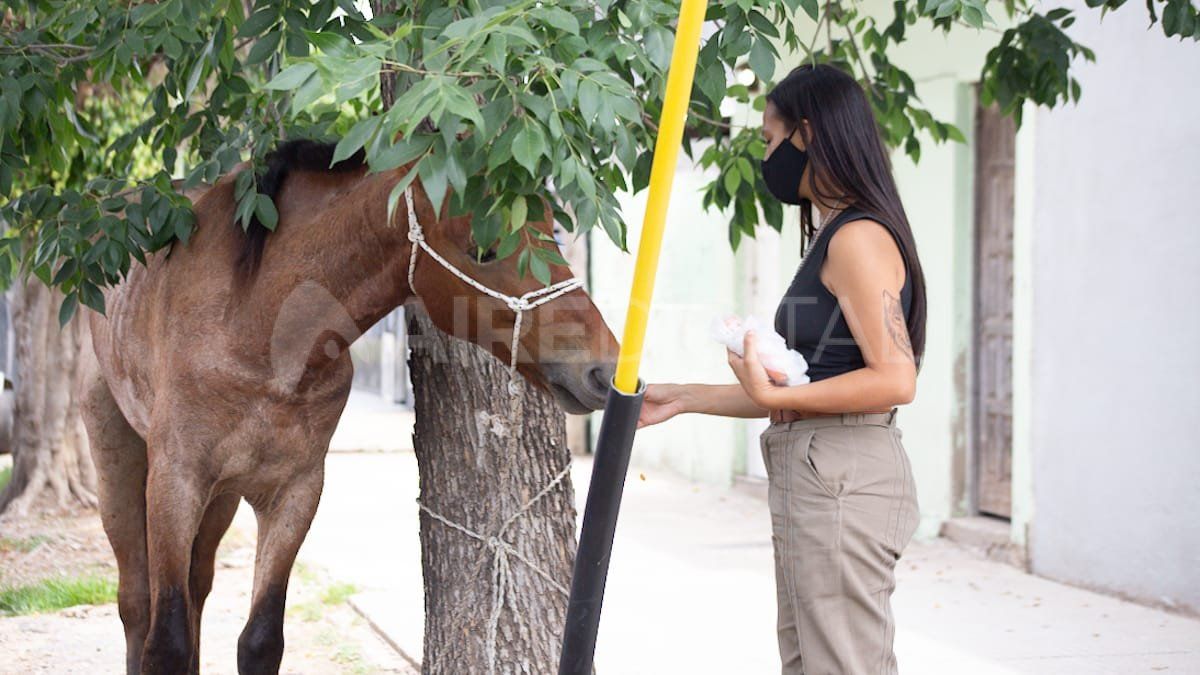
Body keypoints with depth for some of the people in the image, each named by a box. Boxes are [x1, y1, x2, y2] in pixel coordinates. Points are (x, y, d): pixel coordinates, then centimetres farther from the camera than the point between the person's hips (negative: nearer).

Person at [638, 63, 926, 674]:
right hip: (814, 475, 11)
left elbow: (894, 379, -21)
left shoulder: (859, 238, -13)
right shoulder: (832, 237, 18)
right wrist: (683, 399, 22)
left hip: (841, 480, -11)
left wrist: (775, 397, -20)